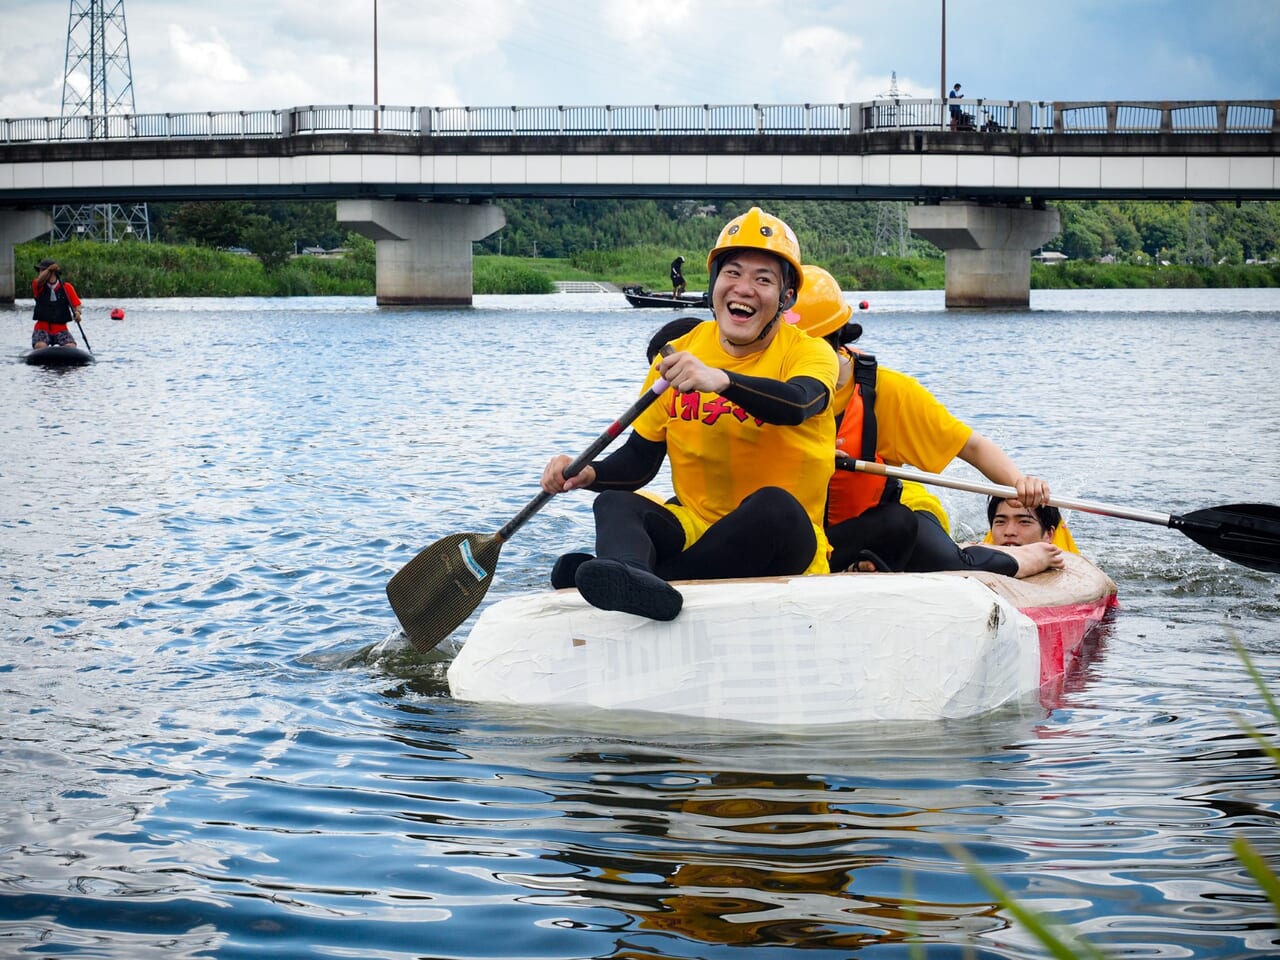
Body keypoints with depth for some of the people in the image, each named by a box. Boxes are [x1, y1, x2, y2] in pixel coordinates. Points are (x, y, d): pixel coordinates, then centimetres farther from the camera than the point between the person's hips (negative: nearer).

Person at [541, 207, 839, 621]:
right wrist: (588, 475, -12)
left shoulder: (808, 352, -4)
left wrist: (720, 379, -47)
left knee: (774, 506, -36)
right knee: (613, 502, -24)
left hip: (779, 543, -3)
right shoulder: (678, 355, 8)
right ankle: (633, 579, -60)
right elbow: (640, 458, 10)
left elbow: (797, 405, -29)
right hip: (692, 525, 3)